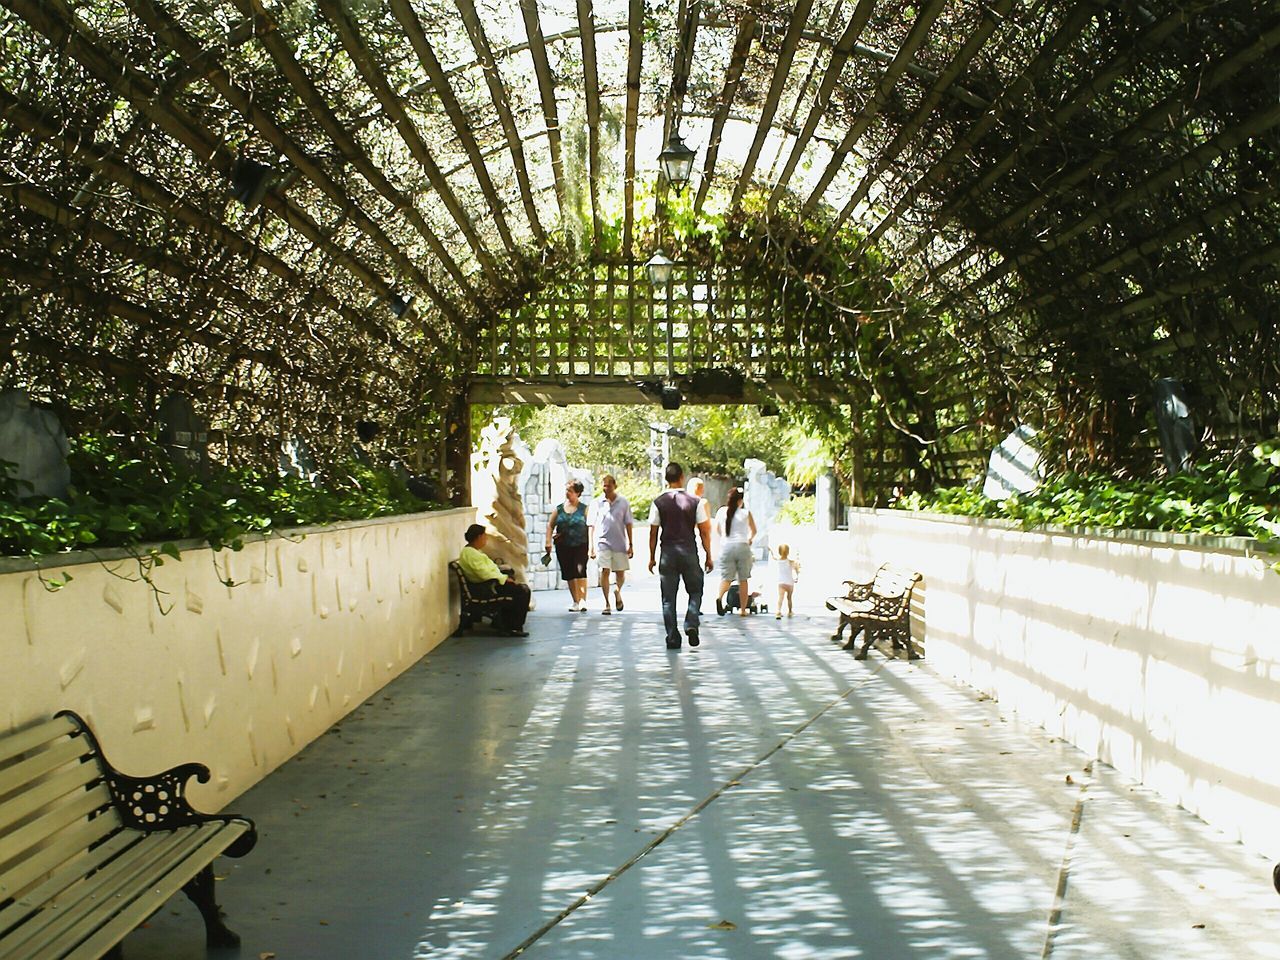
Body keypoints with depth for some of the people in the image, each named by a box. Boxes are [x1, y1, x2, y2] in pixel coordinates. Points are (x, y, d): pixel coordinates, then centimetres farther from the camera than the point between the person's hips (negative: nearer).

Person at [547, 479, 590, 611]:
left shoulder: (584, 509, 0)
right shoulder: (559, 509, 8)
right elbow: (550, 524, 15)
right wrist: (548, 540, 4)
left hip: (580, 546, -4)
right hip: (563, 547, 4)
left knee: (580, 571, -20)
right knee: (569, 575, 8)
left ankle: (583, 600, -22)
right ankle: (575, 602, 20)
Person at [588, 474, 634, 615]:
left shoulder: (623, 502, 3)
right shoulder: (597, 504, 3)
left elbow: (628, 524, 7)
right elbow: (591, 526, 5)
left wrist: (631, 545, 4)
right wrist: (591, 547, 0)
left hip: (620, 543, 1)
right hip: (602, 542, -1)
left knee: (620, 573, 5)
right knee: (604, 571, -10)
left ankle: (617, 591, 37)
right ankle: (607, 604, -3)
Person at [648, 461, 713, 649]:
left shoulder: (658, 502, -2)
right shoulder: (695, 501, -3)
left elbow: (653, 533, 0)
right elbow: (704, 531, -1)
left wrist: (652, 557, 9)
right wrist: (708, 556, 7)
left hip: (668, 551, 1)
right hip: (689, 550, -1)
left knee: (668, 596, 7)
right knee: (695, 590, 15)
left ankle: (672, 637, 5)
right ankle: (691, 625, -6)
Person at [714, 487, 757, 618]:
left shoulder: (721, 511, 2)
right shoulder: (746, 513, -1)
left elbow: (717, 530, 17)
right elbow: (754, 531, 14)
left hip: (726, 547, 1)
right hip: (742, 547, -1)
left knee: (726, 577, 2)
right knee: (743, 580, 9)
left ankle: (719, 596, -29)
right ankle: (743, 609, 12)